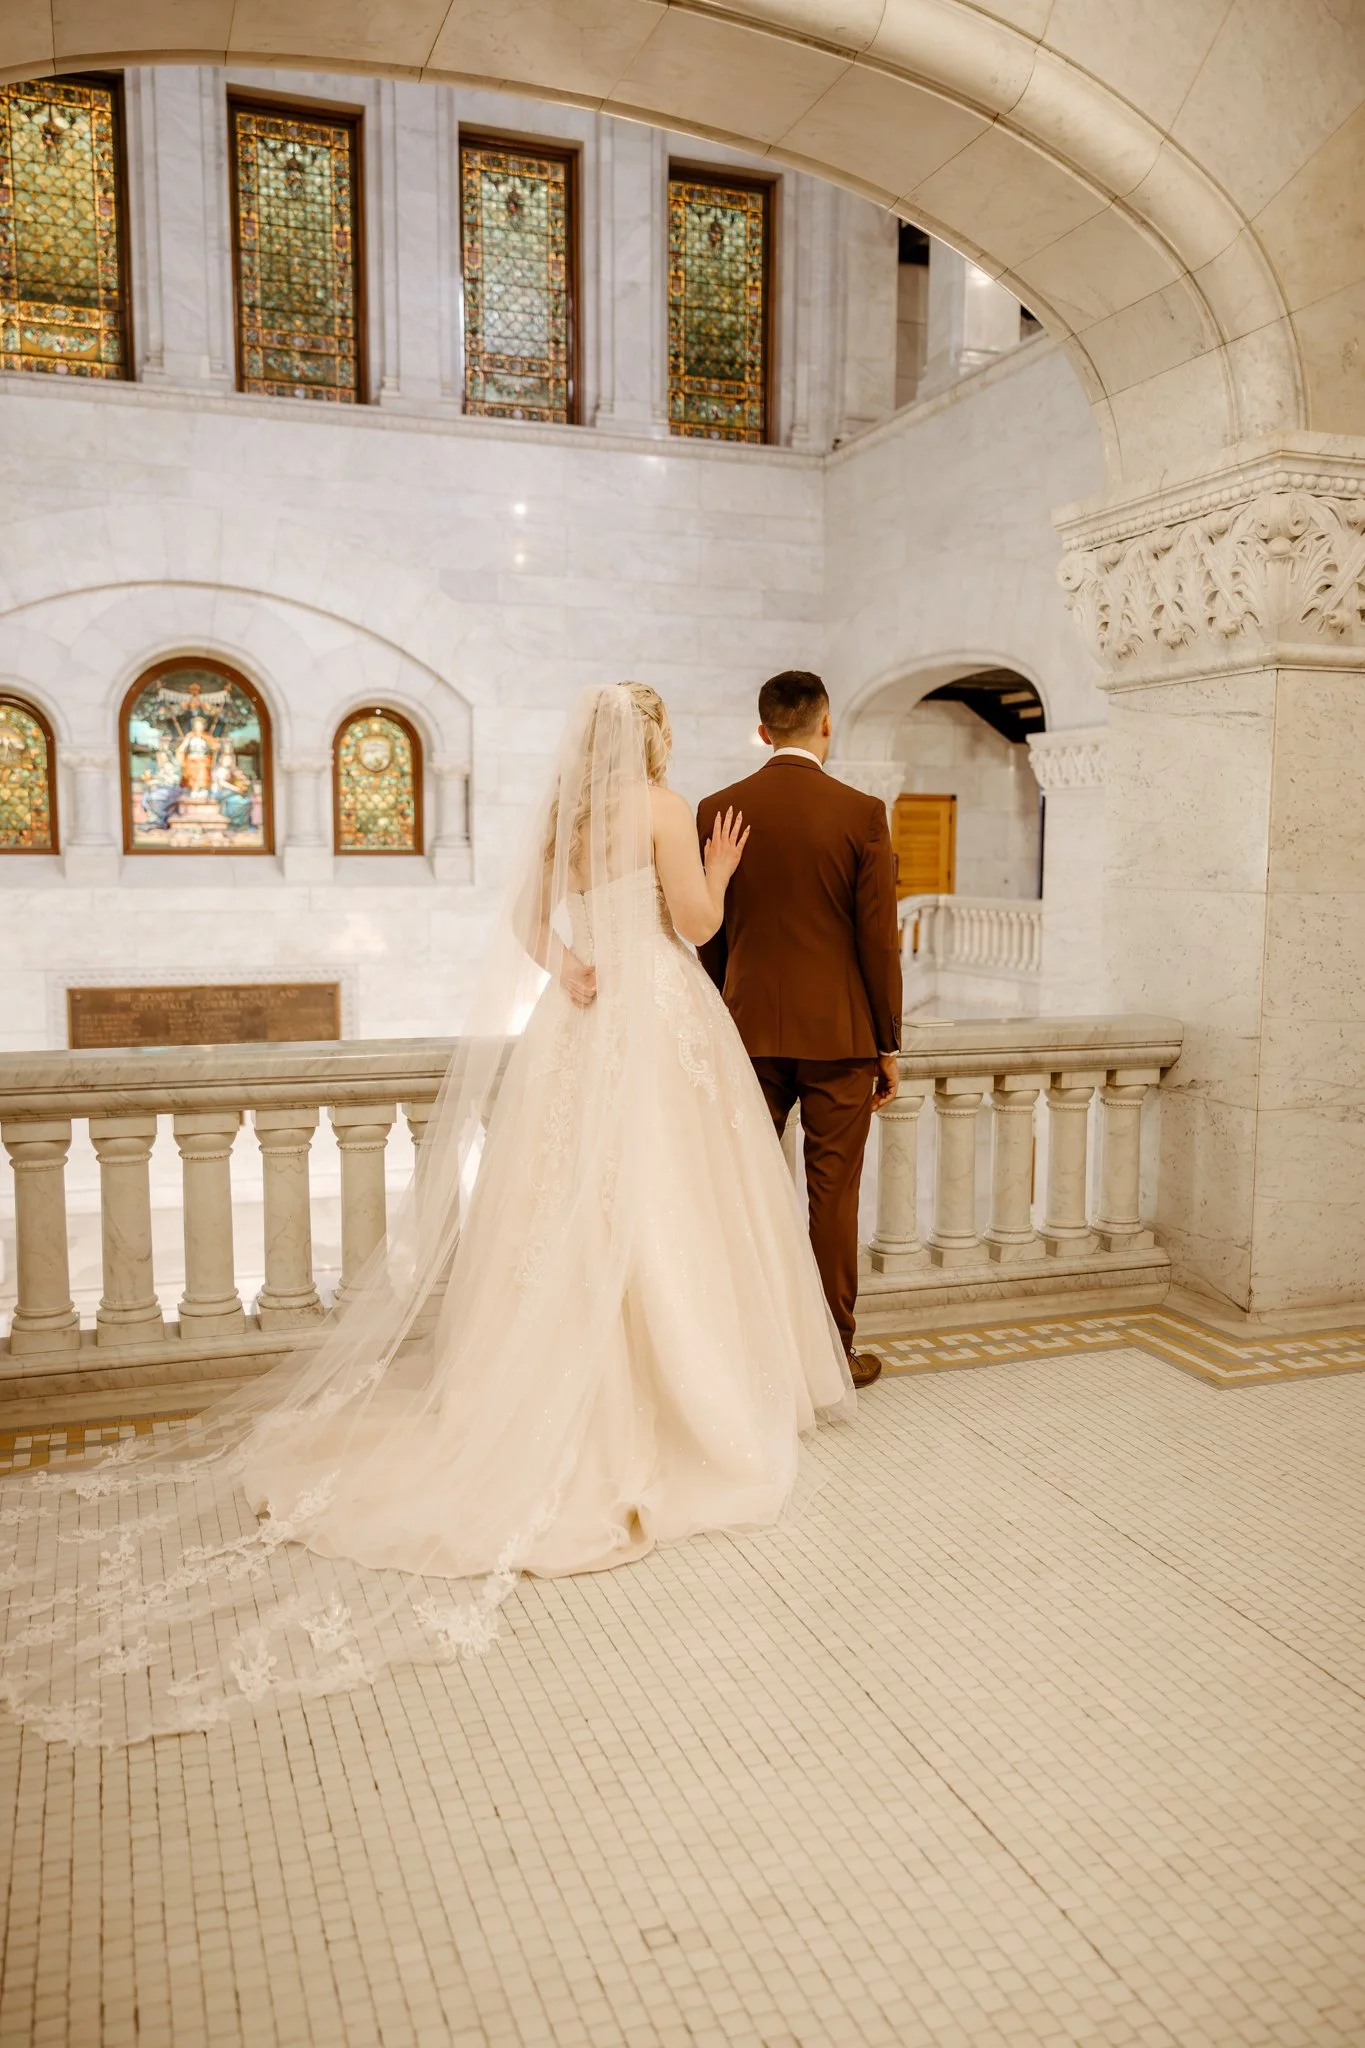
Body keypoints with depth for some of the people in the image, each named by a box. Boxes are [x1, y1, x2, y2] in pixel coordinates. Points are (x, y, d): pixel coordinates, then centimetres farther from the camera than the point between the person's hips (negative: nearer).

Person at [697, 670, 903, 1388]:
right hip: (839, 1034, -2)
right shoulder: (861, 814, -7)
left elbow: (708, 936, 5)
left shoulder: (718, 810, 1)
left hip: (750, 1032, 2)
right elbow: (878, 939, -7)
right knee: (832, 1197, 6)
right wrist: (888, 1046, 2)